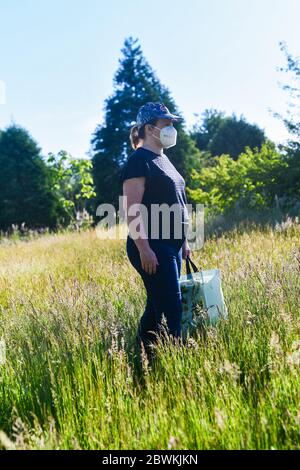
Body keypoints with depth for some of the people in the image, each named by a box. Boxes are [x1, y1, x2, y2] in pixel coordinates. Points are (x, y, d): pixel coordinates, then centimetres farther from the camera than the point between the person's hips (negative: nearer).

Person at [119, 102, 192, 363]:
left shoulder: (162, 159, 18)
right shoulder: (139, 160, -11)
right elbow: (133, 210, -18)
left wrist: (184, 240, 22)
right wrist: (144, 249, -23)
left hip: (171, 245, 10)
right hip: (152, 247, -10)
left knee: (157, 306, 14)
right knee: (172, 307, -9)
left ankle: (144, 358, 26)